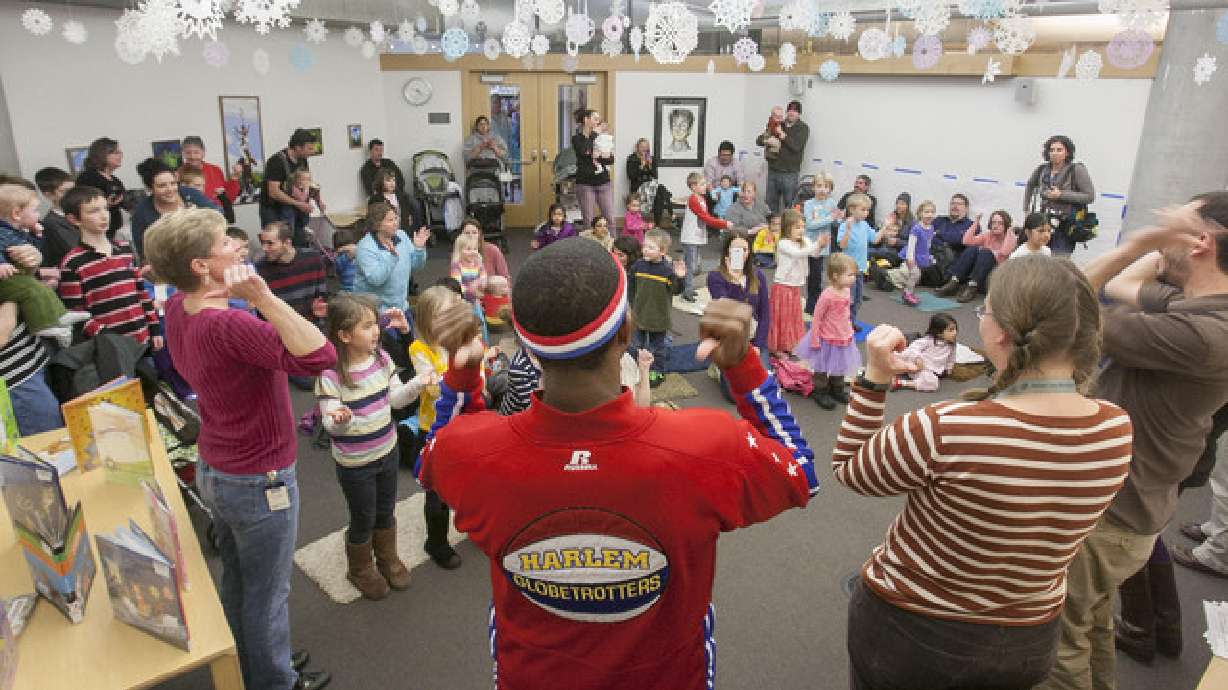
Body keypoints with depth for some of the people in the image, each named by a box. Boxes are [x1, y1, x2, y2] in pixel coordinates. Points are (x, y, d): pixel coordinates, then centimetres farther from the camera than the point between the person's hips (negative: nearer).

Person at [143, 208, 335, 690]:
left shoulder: (177, 309, -3)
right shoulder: (226, 326, -32)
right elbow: (319, 357, -44)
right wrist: (262, 296, -44)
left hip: (214, 470, 9)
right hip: (258, 480, -9)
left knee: (236, 579, 26)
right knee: (268, 593, 12)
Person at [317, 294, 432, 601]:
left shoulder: (381, 358, -6)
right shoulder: (331, 374, -24)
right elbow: (330, 424, -23)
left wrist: (417, 384, -14)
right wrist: (340, 420, -46)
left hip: (387, 451, 5)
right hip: (355, 463, -5)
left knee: (386, 512, 23)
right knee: (363, 521, 14)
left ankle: (387, 559, 48)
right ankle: (360, 569, 41)